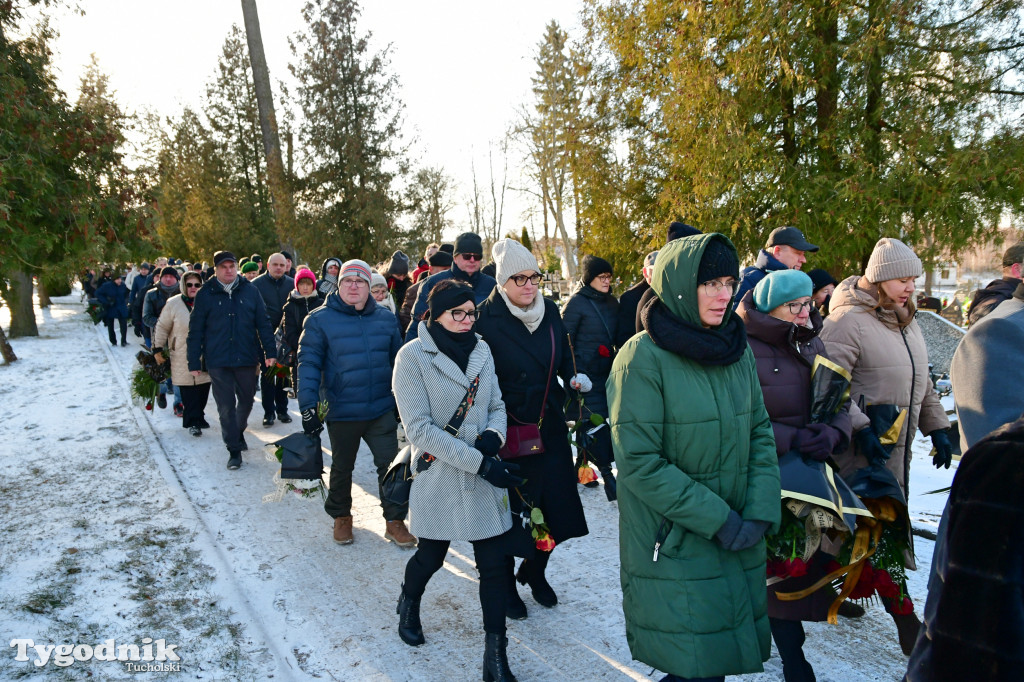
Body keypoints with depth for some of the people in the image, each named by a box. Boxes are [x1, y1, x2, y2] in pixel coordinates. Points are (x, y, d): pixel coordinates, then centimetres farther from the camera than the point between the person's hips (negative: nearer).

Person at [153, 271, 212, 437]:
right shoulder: (173, 304, -2)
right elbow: (161, 328, 6)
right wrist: (157, 349, 3)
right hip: (182, 357, -3)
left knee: (203, 389, 7)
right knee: (188, 390, -4)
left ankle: (198, 417, 25)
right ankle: (192, 422, 5)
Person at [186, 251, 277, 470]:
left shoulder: (250, 291, 2)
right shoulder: (205, 294, -1)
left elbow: (263, 323, 5)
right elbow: (195, 330, 0)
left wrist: (269, 352, -1)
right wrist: (194, 363, -3)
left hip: (247, 359, 2)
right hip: (218, 361, -2)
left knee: (247, 400, 15)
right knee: (226, 407, 2)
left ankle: (238, 432, 41)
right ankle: (234, 450, 12)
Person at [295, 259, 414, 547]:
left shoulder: (385, 318, 3)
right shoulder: (320, 319, -7)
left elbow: (397, 360, 11)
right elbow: (308, 364, -9)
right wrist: (308, 405, -15)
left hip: (382, 410, 2)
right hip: (341, 413, -2)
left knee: (390, 464, 3)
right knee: (342, 468, 16)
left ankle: (394, 520, 18)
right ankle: (341, 516, 37)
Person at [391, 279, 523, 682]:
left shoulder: (481, 350, 3)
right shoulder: (413, 356, -13)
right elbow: (420, 429, -18)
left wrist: (494, 434, -13)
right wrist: (479, 462, -23)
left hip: (486, 475, 4)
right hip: (439, 477, -3)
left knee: (496, 562, 3)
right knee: (431, 556, 16)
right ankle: (409, 603, 51)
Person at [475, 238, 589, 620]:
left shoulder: (550, 312, 4)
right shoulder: (487, 319, -12)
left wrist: (574, 379, -3)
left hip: (549, 427, 5)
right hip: (508, 431, -5)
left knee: (556, 506, 9)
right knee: (509, 510, 6)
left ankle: (535, 571, 35)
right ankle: (506, 583, 30)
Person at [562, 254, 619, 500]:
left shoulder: (612, 302, 12)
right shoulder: (576, 303, -7)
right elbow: (565, 341, -7)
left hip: (608, 373, 6)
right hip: (586, 375, -6)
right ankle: (607, 474, -3)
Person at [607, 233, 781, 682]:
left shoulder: (737, 350, 5)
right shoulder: (643, 358, -15)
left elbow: (760, 434, 7)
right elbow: (639, 462, -18)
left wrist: (760, 513, -6)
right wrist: (716, 519, -17)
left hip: (738, 544, 6)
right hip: (672, 548, -6)